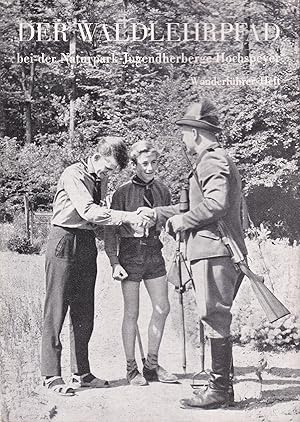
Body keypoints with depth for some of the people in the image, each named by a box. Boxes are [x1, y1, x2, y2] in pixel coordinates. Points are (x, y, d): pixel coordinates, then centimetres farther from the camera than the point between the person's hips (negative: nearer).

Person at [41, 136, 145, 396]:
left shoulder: (102, 180, 12)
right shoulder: (73, 175, -12)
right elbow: (89, 211, -25)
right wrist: (128, 217, -27)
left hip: (88, 243, 8)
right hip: (65, 241, -8)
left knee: (84, 313, 10)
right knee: (56, 310, -4)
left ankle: (82, 373, 18)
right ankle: (52, 375, 3)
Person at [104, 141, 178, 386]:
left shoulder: (162, 190, 7)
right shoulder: (123, 193, -7)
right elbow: (110, 231, -7)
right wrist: (114, 262, -13)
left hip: (154, 251, 5)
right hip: (130, 252, -5)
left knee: (162, 308, 5)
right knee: (132, 313, 2)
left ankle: (152, 365, 20)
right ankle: (132, 369, 15)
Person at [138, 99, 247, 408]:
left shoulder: (212, 161, -10)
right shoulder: (219, 160, 24)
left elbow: (215, 205, -24)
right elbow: (197, 207, 29)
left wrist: (181, 221, -10)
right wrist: (157, 214, 28)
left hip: (214, 252, -11)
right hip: (220, 252, 11)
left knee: (215, 320, -5)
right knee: (218, 321, 14)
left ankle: (218, 390, 2)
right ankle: (223, 385, 22)